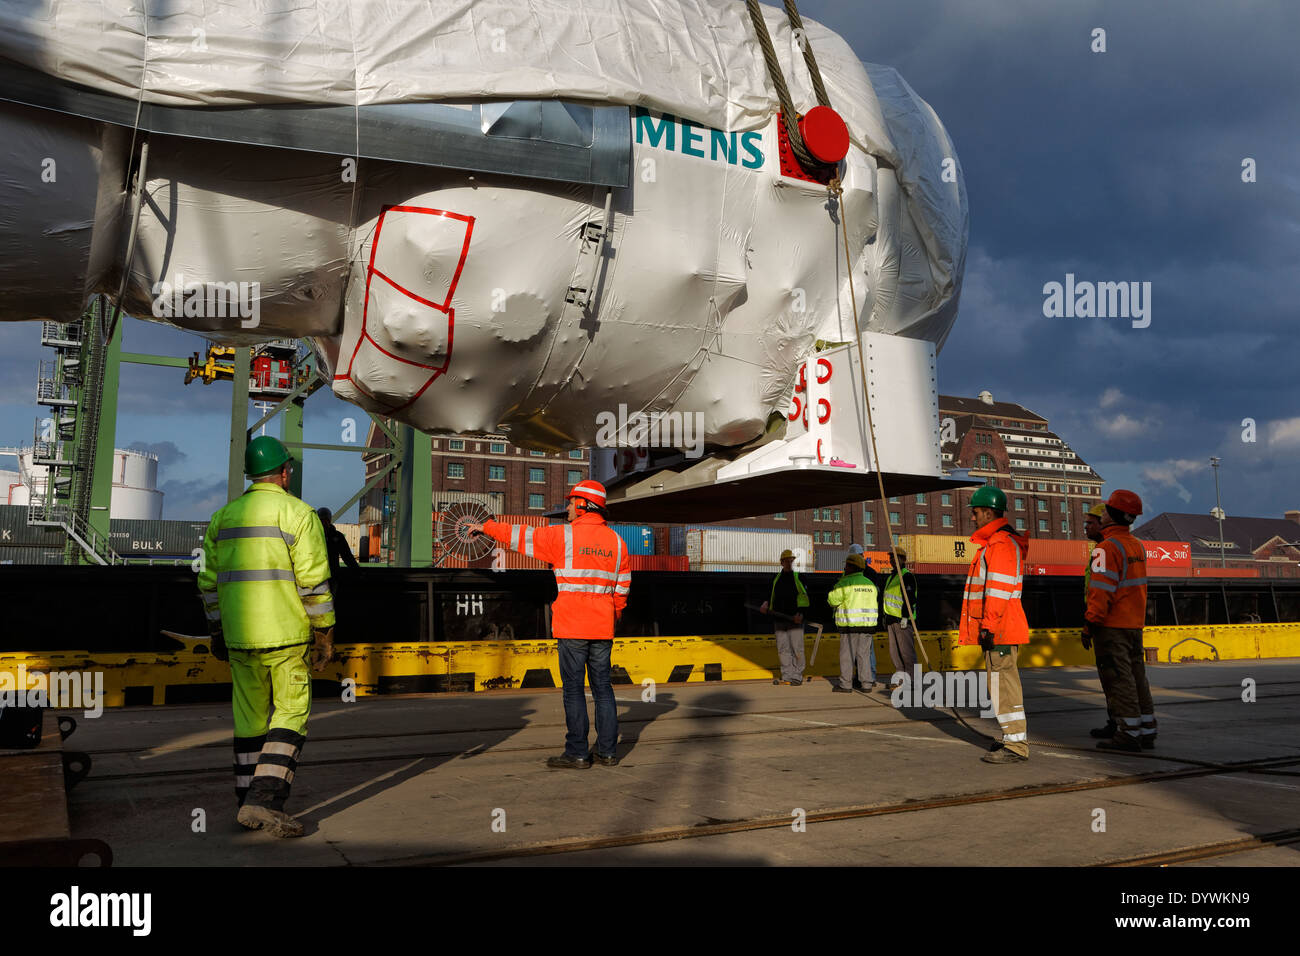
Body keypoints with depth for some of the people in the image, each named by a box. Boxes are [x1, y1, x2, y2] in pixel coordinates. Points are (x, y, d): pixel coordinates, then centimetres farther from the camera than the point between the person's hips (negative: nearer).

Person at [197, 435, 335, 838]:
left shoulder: (224, 517, 11)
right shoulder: (298, 513, -7)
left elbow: (210, 582, 13)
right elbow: (313, 580, -12)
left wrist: (216, 630, 23)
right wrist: (324, 633, -5)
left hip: (240, 635, 5)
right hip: (286, 634, -5)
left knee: (250, 716, 15)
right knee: (290, 714, 2)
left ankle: (249, 804, 21)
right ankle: (265, 799, -9)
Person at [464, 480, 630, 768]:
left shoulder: (564, 535, -7)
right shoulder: (616, 541, 8)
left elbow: (521, 536, 2)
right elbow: (622, 587, 13)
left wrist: (486, 527, 16)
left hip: (572, 627, -5)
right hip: (602, 628, 5)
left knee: (573, 688, 0)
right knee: (602, 687, 11)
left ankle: (577, 753, 3)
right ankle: (608, 751, 14)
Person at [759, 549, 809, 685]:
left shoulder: (799, 577, 2)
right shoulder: (776, 578, 14)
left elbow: (805, 597, -2)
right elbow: (771, 596, 22)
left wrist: (800, 614, -14)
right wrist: (766, 604, 2)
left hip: (795, 619, -4)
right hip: (779, 619, 4)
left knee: (797, 648, -4)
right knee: (782, 649, 5)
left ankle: (797, 676, 4)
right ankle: (786, 675, 12)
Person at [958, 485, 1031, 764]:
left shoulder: (1001, 544, -14)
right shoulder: (993, 543, 20)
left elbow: (999, 590, -21)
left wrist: (988, 626, -22)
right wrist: (984, 626, 27)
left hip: (999, 629, -11)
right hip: (997, 630, 11)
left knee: (1003, 685, -8)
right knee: (1004, 684, 17)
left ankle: (1015, 746, -5)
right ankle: (1016, 737, 26)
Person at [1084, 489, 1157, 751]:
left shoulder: (1107, 548, -16)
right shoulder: (1138, 546, 12)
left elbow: (1102, 590, -19)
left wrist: (1089, 624, -15)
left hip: (1111, 625, -8)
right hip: (1135, 623, 9)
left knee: (1118, 679, -3)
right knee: (1136, 676, 13)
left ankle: (1128, 733, -2)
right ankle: (1146, 730, 17)